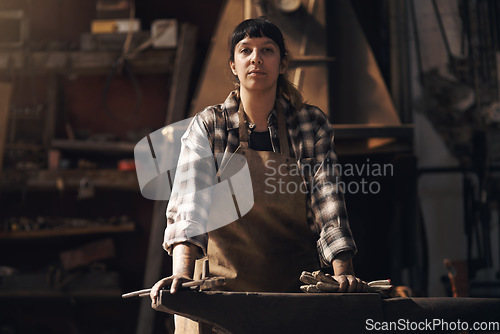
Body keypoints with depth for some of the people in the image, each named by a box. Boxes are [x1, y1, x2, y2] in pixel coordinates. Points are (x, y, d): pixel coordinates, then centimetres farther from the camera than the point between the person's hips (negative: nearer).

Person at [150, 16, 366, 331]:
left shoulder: (313, 124, 5)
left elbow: (328, 200, -3)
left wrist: (343, 272, -19)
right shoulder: (207, 126, 2)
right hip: (223, 288, 0)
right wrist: (182, 272, -27)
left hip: (296, 288, 0)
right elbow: (190, 201, -11)